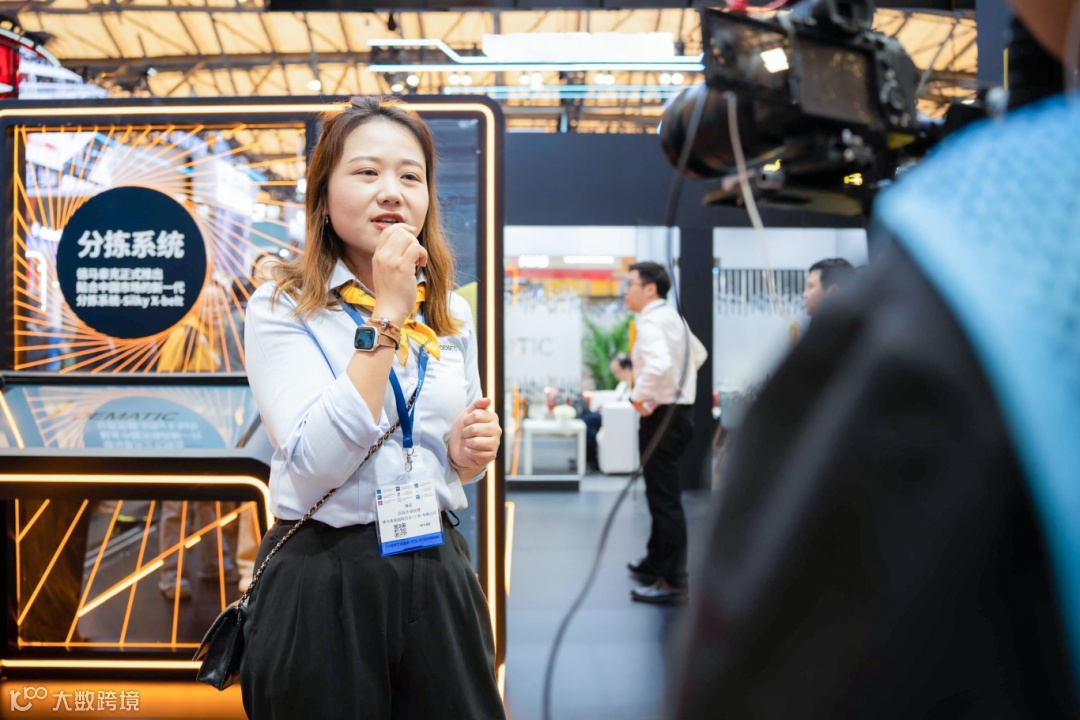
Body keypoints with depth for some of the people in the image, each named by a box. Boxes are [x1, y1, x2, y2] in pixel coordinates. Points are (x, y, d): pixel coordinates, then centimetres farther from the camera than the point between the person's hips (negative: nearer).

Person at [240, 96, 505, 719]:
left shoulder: (452, 315, 6)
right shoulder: (282, 309, -8)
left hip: (438, 575, 5)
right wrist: (386, 315, -23)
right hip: (322, 582, -4)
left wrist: (471, 453, -6)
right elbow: (319, 464, -23)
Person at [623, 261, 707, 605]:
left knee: (665, 501, -6)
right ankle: (656, 564, 34)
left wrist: (639, 395, -20)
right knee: (662, 496, 20)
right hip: (677, 410, 10)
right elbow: (698, 353, 30)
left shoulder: (651, 321, -17)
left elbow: (659, 364, -35)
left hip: (661, 416, -10)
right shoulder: (673, 316, 14)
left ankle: (673, 583, 0)